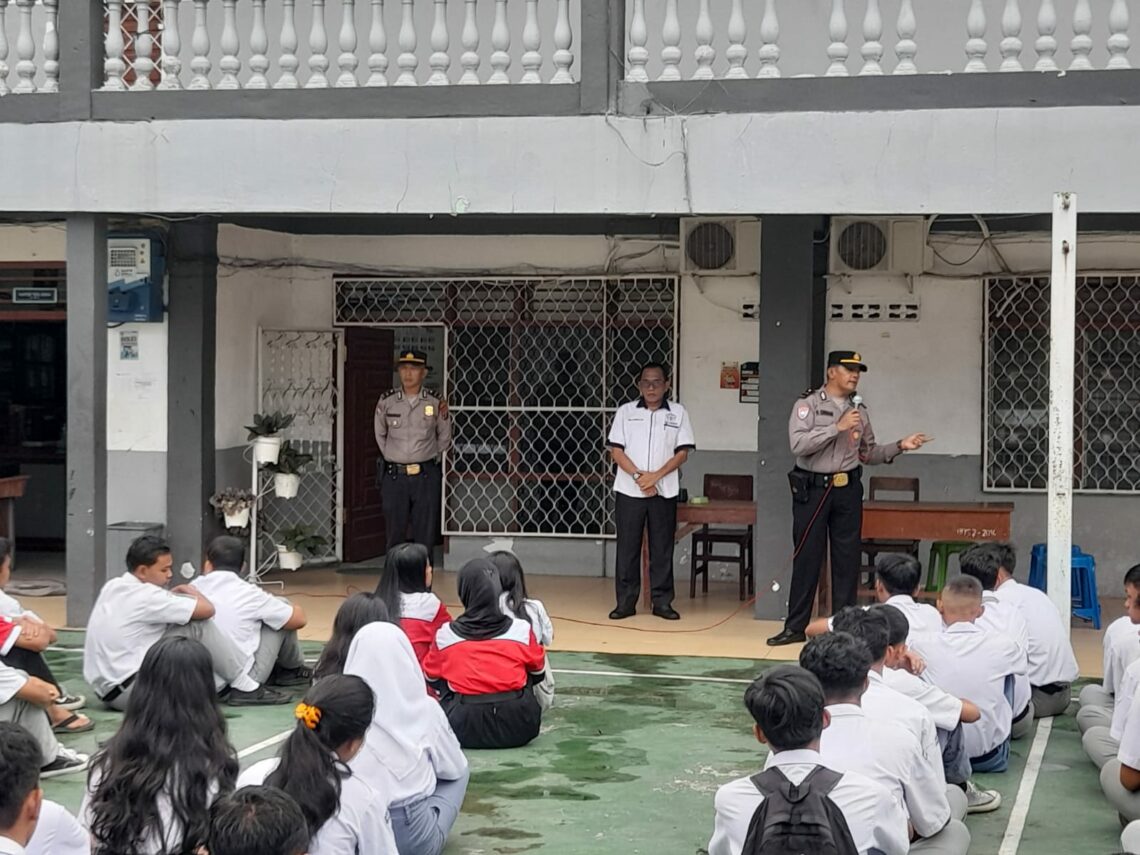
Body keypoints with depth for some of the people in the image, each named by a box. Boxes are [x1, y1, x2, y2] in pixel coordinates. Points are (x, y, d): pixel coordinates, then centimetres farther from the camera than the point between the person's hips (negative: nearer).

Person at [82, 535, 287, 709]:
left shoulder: (112, 587, 10)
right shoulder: (145, 595, -16)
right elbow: (207, 609, -14)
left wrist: (174, 593, 13)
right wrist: (192, 592, 6)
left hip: (108, 690, 10)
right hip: (129, 692, -10)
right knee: (198, 626, -10)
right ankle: (244, 688, 0)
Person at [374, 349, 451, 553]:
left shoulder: (435, 403, 0)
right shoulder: (386, 402, 2)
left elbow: (444, 439, 11)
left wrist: (429, 459, 6)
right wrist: (393, 460, 11)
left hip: (426, 477, -1)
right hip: (394, 476, 1)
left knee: (425, 536, 0)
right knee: (395, 536, 4)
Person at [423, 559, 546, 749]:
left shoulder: (445, 635, -7)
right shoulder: (521, 630, -6)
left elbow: (430, 677, 11)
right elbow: (538, 671, 11)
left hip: (465, 732, 0)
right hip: (517, 730, 1)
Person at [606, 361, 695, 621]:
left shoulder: (678, 413, 5)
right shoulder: (626, 412, 6)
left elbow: (682, 452, 1)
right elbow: (616, 450, 1)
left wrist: (655, 476, -11)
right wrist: (639, 476, -11)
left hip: (664, 491, 0)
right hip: (629, 490, 0)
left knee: (662, 547, 3)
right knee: (627, 546, 2)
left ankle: (662, 600, 10)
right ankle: (626, 600, 8)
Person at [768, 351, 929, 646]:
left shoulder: (859, 411, 11)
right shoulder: (808, 404, -4)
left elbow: (868, 454, 17)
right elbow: (799, 444, -18)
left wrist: (900, 446, 4)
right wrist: (838, 427, -20)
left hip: (848, 489, 4)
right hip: (812, 489, -4)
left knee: (847, 560, 5)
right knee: (806, 558, 0)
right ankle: (796, 626, 7)